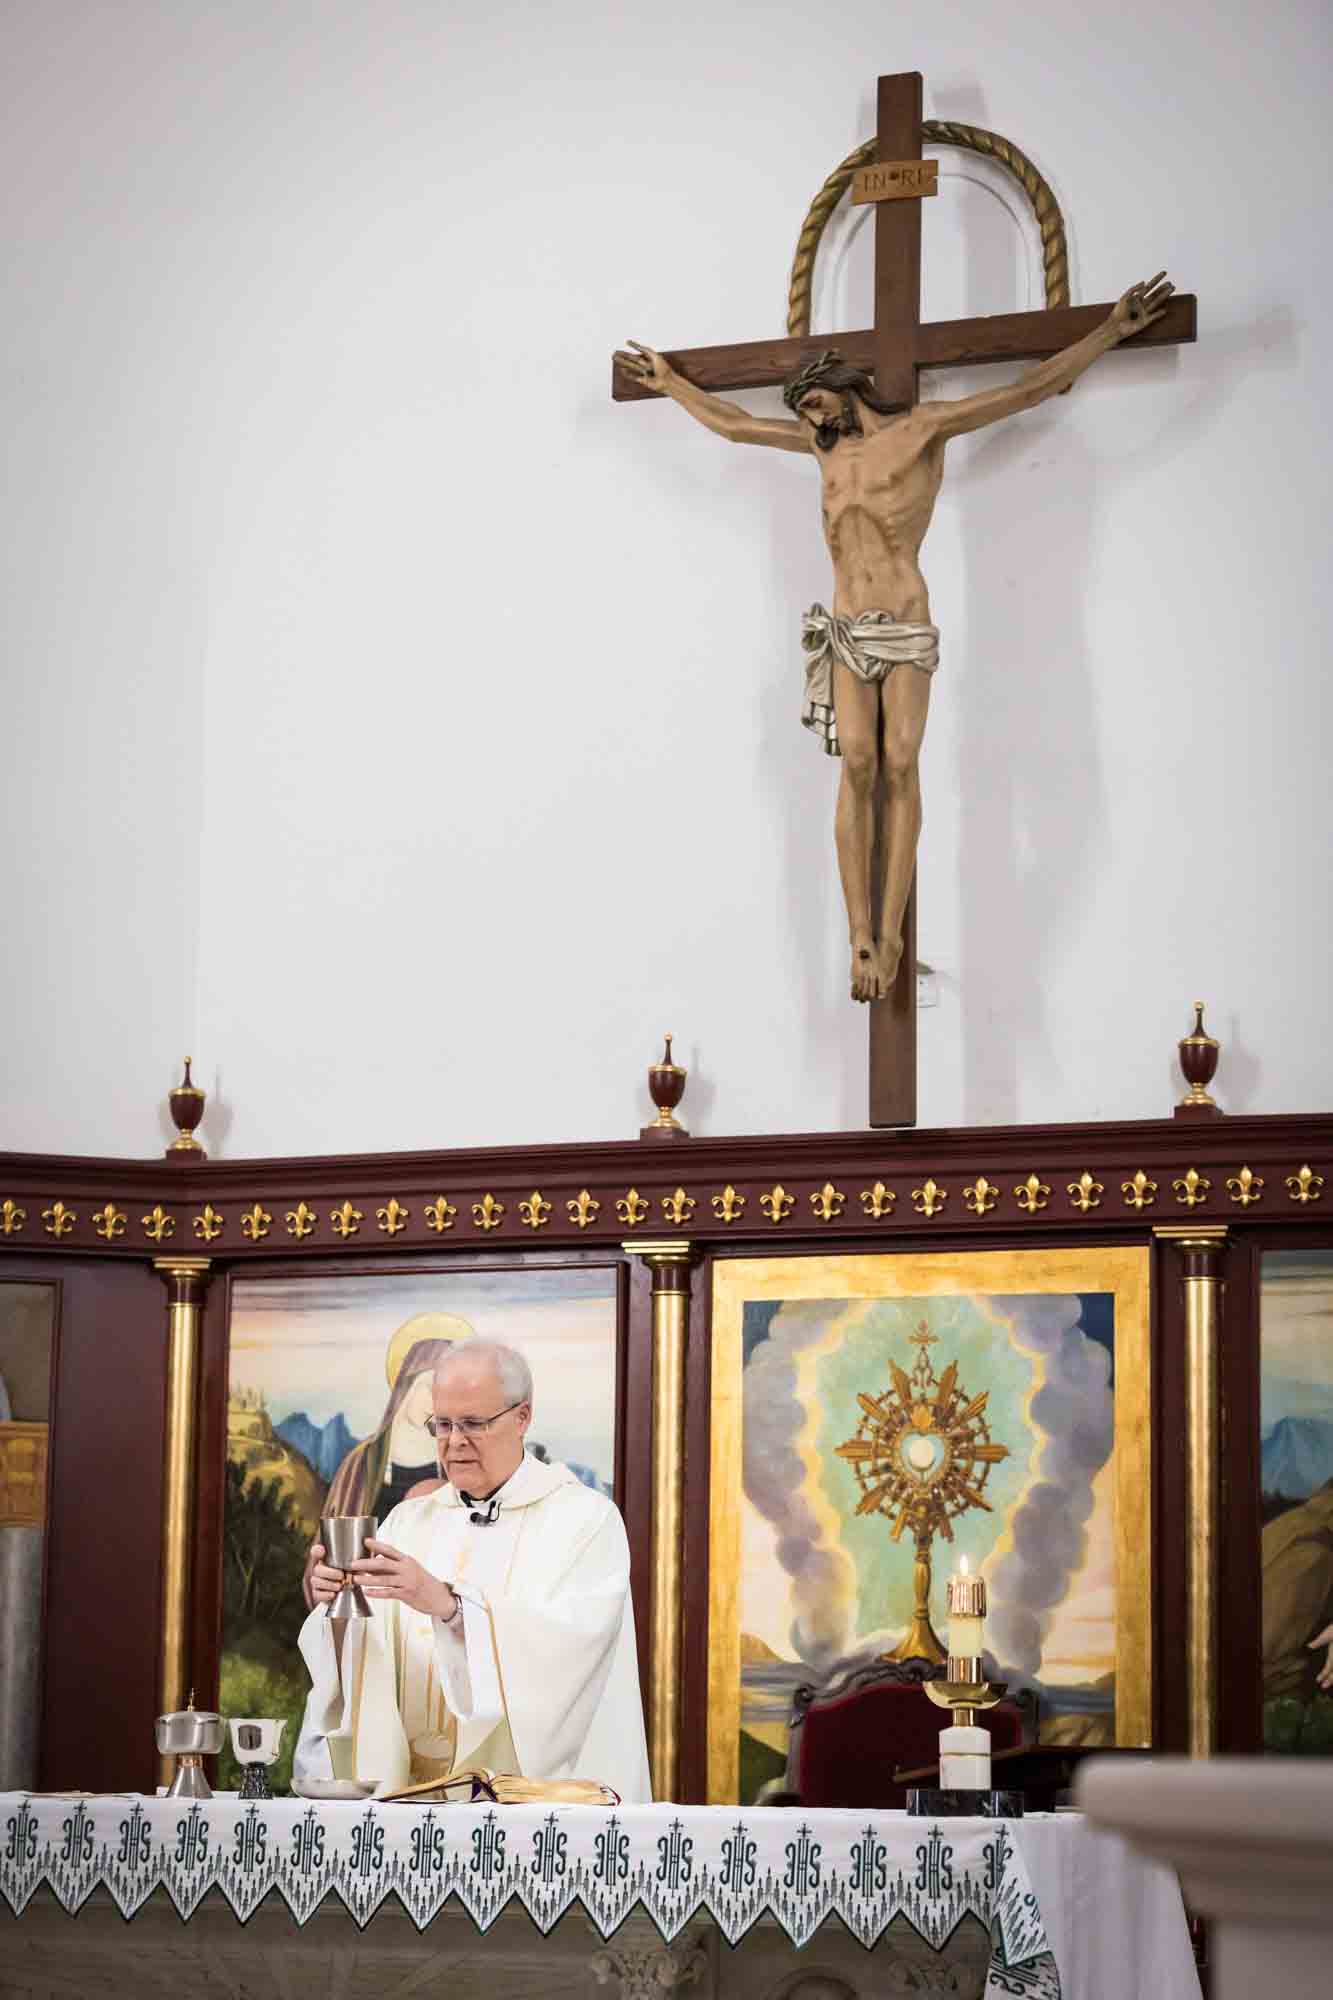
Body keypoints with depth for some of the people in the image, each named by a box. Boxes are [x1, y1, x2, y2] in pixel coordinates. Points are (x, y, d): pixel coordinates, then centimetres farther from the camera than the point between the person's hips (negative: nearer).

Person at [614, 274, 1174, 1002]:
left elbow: (1029, 389, 0)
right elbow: (733, 423, 29)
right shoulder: (825, 443, 17)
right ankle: (861, 937, -18)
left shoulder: (924, 427, 3)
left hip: (907, 630, -3)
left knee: (901, 768, -12)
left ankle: (887, 935, -16)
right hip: (846, 633, 3)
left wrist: (1112, 330, -5)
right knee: (858, 767, -12)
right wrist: (669, 383, 37)